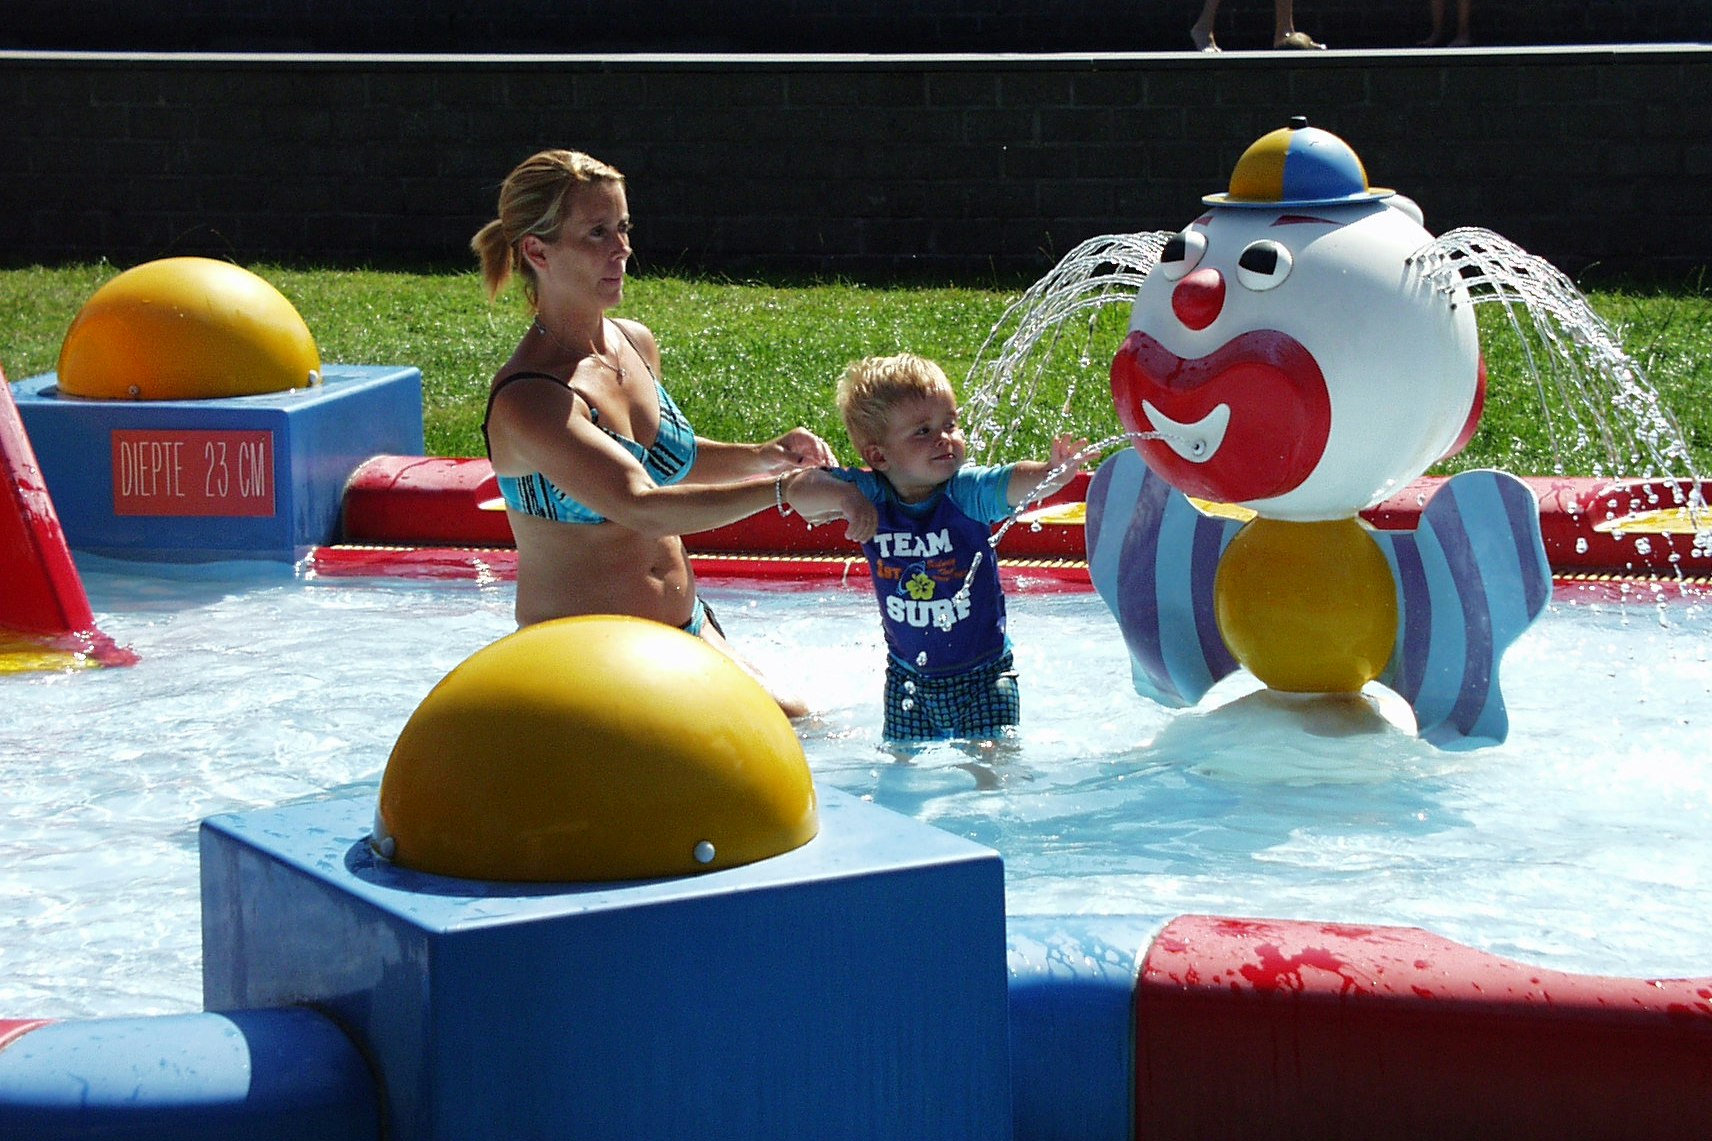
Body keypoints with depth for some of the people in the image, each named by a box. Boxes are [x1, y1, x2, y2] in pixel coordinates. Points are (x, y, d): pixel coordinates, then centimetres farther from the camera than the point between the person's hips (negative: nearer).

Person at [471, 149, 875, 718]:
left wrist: (765, 455, 5)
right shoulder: (527, 400, -24)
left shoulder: (637, 344, 4)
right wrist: (783, 489, -37)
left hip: (685, 625, 8)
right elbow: (642, 508, -34)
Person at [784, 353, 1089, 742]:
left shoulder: (968, 492, -17)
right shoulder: (870, 496, -11)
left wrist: (1053, 472, -55)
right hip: (909, 677, 2)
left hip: (983, 673, -2)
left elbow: (1015, 482, -34)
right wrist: (844, 499, -32)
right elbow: (799, 488, -14)